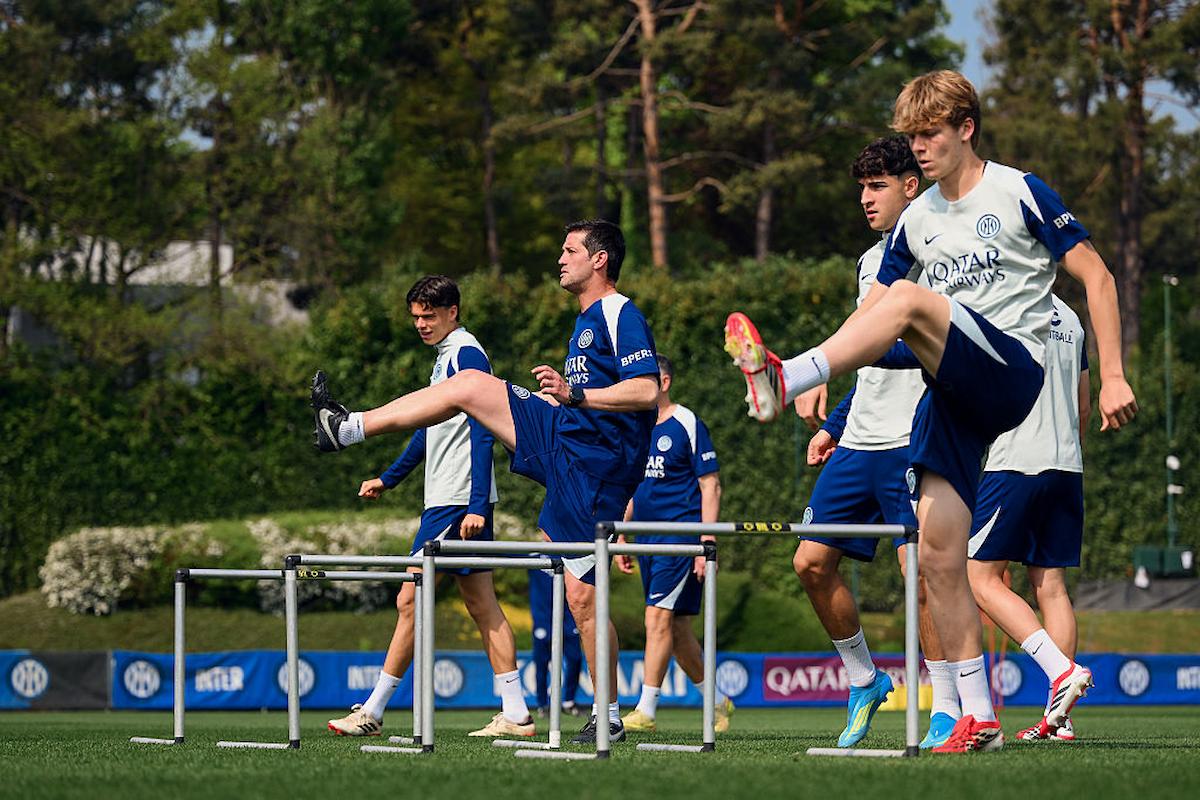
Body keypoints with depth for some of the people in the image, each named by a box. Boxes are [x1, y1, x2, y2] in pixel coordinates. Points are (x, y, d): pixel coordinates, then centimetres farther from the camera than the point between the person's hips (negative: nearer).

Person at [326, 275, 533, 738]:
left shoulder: (466, 355, -11)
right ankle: (515, 714, 5)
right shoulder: (446, 357, 18)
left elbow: (482, 435, -18)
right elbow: (430, 430, 30)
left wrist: (477, 505, -23)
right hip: (445, 501, 10)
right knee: (482, 605, 7)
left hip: (457, 504, -10)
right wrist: (388, 479, 35)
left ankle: (372, 712, -3)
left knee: (410, 601, -7)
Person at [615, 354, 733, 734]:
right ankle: (716, 701, 22)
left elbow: (711, 487, -9)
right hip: (648, 539, 8)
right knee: (676, 628, 9)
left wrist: (707, 545, -16)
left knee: (659, 617, -14)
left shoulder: (687, 425, -7)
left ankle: (646, 710, -15)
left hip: (681, 536, -8)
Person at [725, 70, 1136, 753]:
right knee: (939, 554, -5)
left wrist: (1113, 377, -6)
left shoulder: (1020, 192, 2)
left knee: (911, 302, -33)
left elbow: (1098, 278, 2)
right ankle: (979, 718, 1)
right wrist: (825, 385, 4)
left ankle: (781, 381, -49)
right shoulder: (916, 221, 18)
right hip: (954, 392, 6)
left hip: (1012, 370, -6)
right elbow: (869, 312, 22)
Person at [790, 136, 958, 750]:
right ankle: (864, 681, 19)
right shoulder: (869, 262, 19)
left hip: (913, 444, -8)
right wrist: (833, 426, 25)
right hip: (858, 443, 8)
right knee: (812, 562, 3)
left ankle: (947, 708, -4)